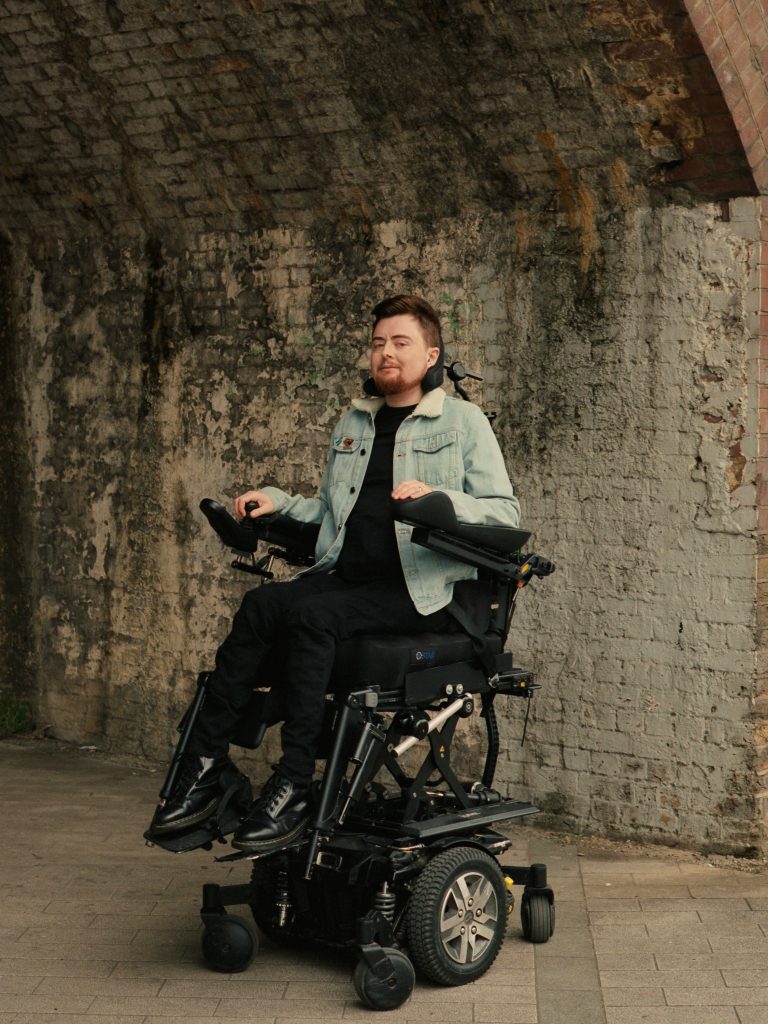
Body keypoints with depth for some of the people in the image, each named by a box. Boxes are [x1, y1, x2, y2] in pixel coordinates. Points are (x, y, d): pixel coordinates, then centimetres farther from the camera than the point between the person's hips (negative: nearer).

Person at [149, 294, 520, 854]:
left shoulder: (463, 421, 6)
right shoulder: (353, 423, 24)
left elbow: (506, 513, -2)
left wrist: (437, 499, -18)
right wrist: (278, 501, 12)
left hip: (421, 589, -5)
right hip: (344, 574, 5)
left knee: (312, 614, -31)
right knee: (262, 604, -23)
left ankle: (293, 787, -29)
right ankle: (205, 766, -22)